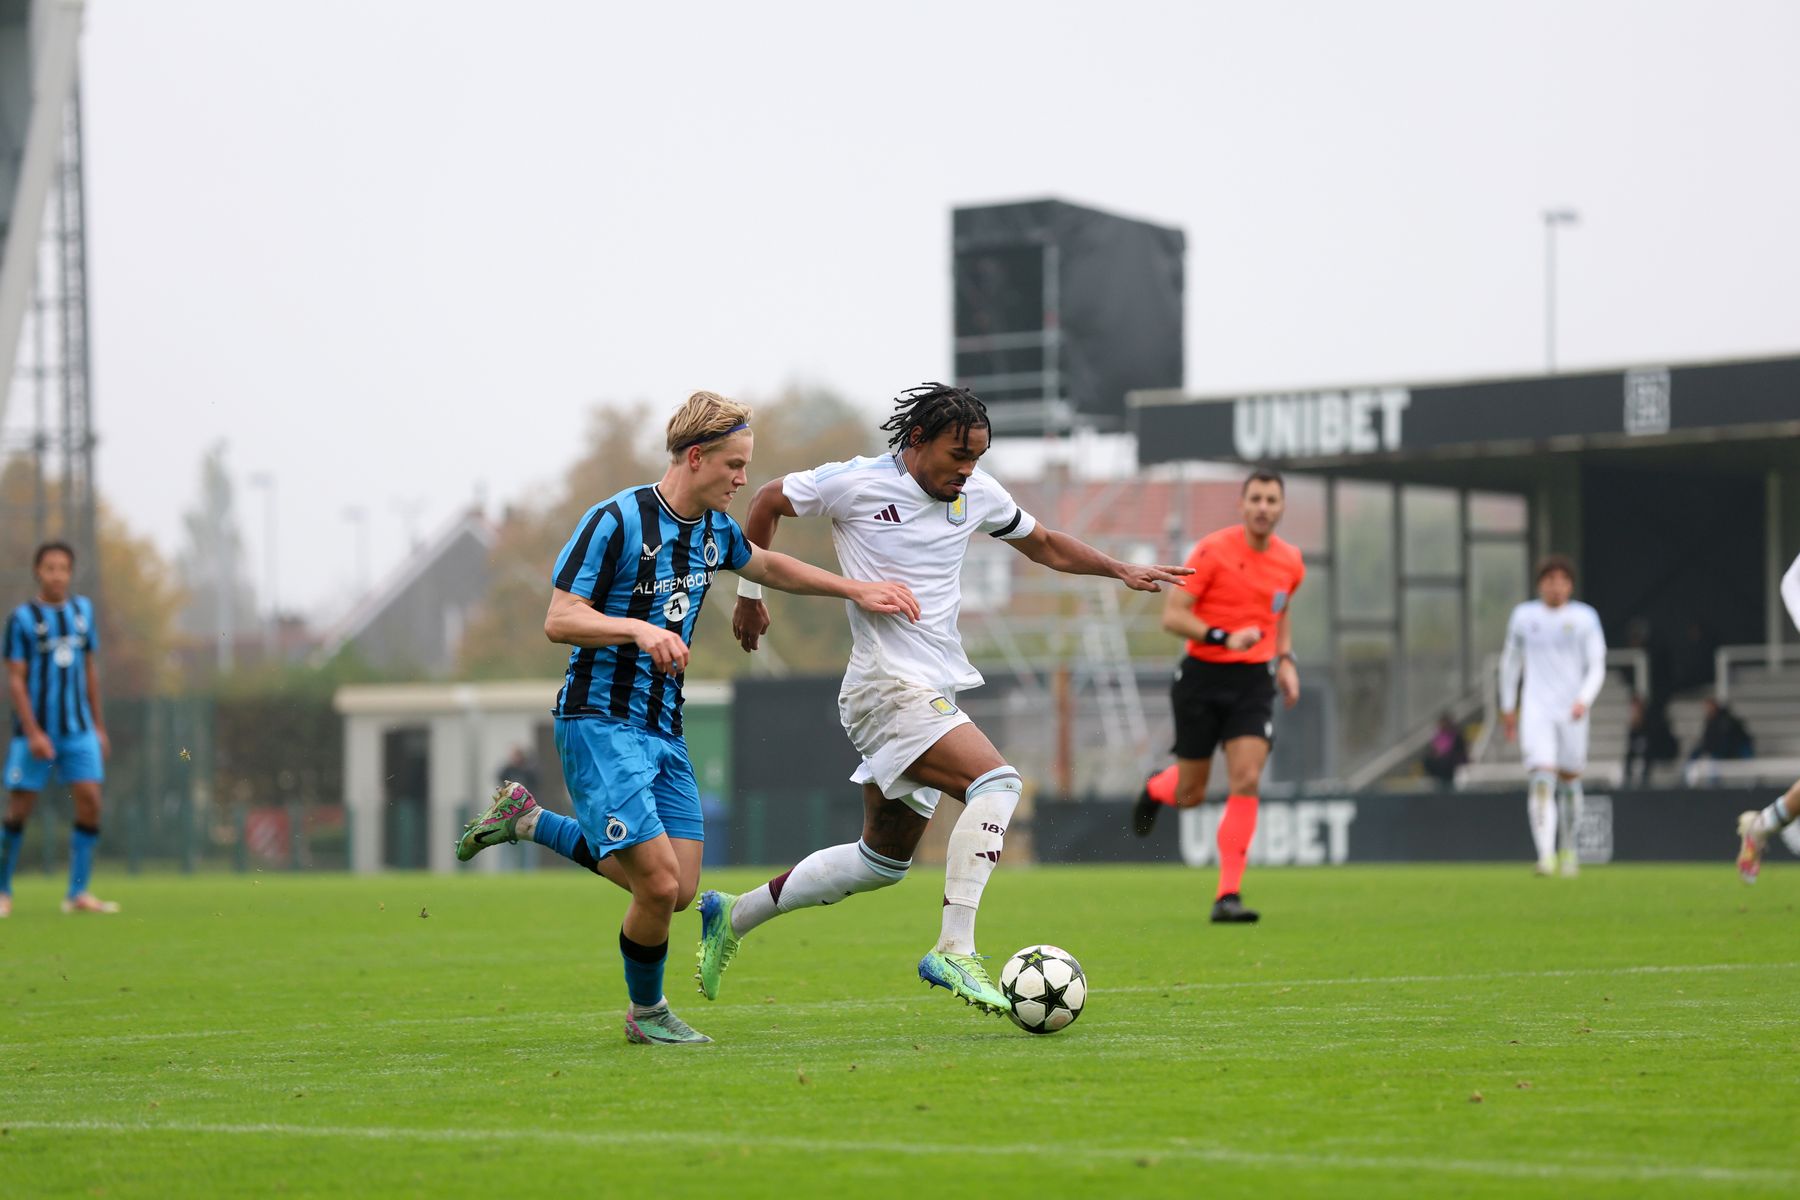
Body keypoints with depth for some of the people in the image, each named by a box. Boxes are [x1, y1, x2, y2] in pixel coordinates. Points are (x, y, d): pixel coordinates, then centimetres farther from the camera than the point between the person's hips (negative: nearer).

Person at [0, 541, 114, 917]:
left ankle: (78, 893, -2)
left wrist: (99, 726, 17)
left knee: (90, 801, -8)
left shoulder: (83, 611, 9)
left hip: (79, 730, 4)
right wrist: (32, 733, -15)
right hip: (36, 730, -4)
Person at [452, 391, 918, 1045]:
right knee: (660, 883, -16)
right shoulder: (616, 522, -16)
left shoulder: (714, 528, 8)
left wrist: (857, 590, 22)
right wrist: (641, 629, -32)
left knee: (679, 890, 2)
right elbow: (558, 621, -18)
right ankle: (646, 1013, 12)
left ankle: (529, 820, 20)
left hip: (663, 731, 8)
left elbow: (768, 566, 28)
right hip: (600, 722, -8)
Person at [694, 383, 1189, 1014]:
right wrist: (750, 593, 13)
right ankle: (955, 952, -27)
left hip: (936, 693, 8)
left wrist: (1123, 570, 10)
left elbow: (1043, 543, 23)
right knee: (996, 782, -27)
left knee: (883, 859, 14)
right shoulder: (856, 483, -9)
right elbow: (767, 501, 6)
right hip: (888, 685, -8)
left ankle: (733, 916, 28)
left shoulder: (977, 493, 8)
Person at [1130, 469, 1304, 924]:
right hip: (1203, 677, -3)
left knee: (1247, 782, -15)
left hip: (1254, 682, 3)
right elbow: (1172, 616, -14)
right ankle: (1156, 788, 45)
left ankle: (1228, 896, -11)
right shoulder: (1212, 551, -11)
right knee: (1190, 794, 5)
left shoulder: (1290, 563, 5)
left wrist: (1285, 660, 10)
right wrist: (1224, 638, -27)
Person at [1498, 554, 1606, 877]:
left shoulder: (1585, 618, 2)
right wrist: (1508, 706, 19)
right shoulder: (1524, 616, 6)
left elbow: (1596, 666, 1)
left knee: (1569, 781, 10)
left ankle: (1570, 850, 30)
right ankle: (1545, 854, -25)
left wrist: (1584, 700, -15)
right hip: (1536, 710, -1)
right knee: (1541, 780, -17)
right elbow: (1510, 662, 18)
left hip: (1572, 713, 1)